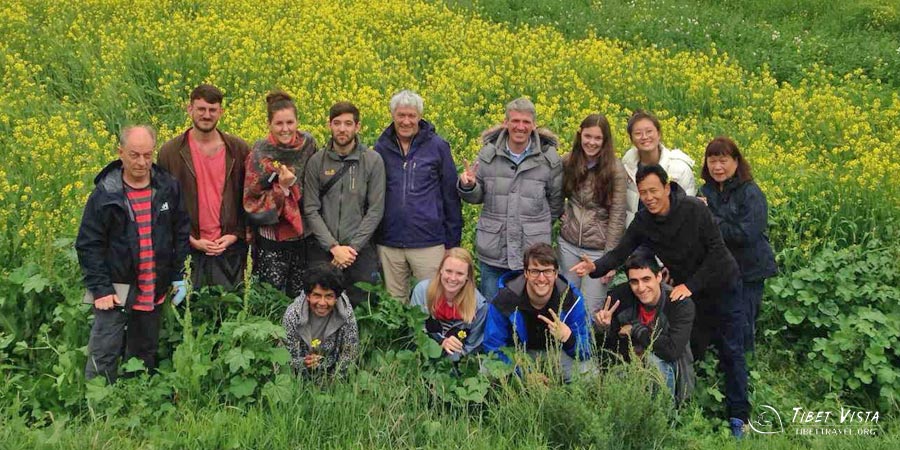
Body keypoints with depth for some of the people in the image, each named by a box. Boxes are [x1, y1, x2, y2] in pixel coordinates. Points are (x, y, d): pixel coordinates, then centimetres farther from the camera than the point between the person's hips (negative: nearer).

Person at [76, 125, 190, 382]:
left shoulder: (169, 188, -1)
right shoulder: (105, 194, -8)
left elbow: (182, 233, 7)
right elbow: (88, 245, -6)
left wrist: (180, 276, 1)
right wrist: (100, 289, -12)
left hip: (154, 292, 3)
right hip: (116, 290, -3)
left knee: (145, 353, 16)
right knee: (103, 355, -3)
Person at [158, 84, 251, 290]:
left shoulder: (239, 150, 4)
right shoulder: (170, 151, 1)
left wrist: (235, 234, -4)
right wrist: (191, 239, -6)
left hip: (230, 248, 1)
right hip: (188, 249, -1)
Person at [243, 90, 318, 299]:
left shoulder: (308, 144, -2)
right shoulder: (260, 154, -10)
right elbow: (252, 201, -12)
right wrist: (282, 187, -23)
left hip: (303, 236, 3)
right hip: (271, 239, -3)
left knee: (301, 296, 13)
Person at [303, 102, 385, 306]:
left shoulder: (373, 161, -1)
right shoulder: (317, 162, 2)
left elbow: (375, 210, -4)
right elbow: (311, 210, -1)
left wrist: (352, 247, -10)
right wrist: (334, 247, -11)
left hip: (360, 249, -1)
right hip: (323, 250, 1)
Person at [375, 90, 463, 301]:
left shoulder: (437, 146, -1)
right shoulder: (381, 148, 4)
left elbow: (450, 196, 2)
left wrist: (453, 242, 0)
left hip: (429, 242, -2)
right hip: (389, 244, 2)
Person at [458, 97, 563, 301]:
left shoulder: (549, 158, -3)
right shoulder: (488, 154, -1)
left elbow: (555, 202, 7)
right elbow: (477, 197, 6)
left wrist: (538, 228, 6)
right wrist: (467, 186, -14)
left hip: (533, 254, -1)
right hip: (493, 253, 1)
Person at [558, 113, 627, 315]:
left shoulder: (615, 169, -11)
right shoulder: (568, 162, -1)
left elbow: (617, 215, -11)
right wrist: (559, 214, -1)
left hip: (598, 248, -4)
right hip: (569, 243, 4)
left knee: (590, 310, 2)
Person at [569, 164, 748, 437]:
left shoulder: (694, 209, -24)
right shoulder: (643, 221, -13)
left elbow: (716, 252, -22)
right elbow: (621, 252, -17)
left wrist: (691, 285, -28)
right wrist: (596, 267, -37)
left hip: (721, 286, -3)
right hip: (688, 292, 3)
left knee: (731, 352, 4)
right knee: (690, 351, 9)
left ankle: (738, 417, 14)